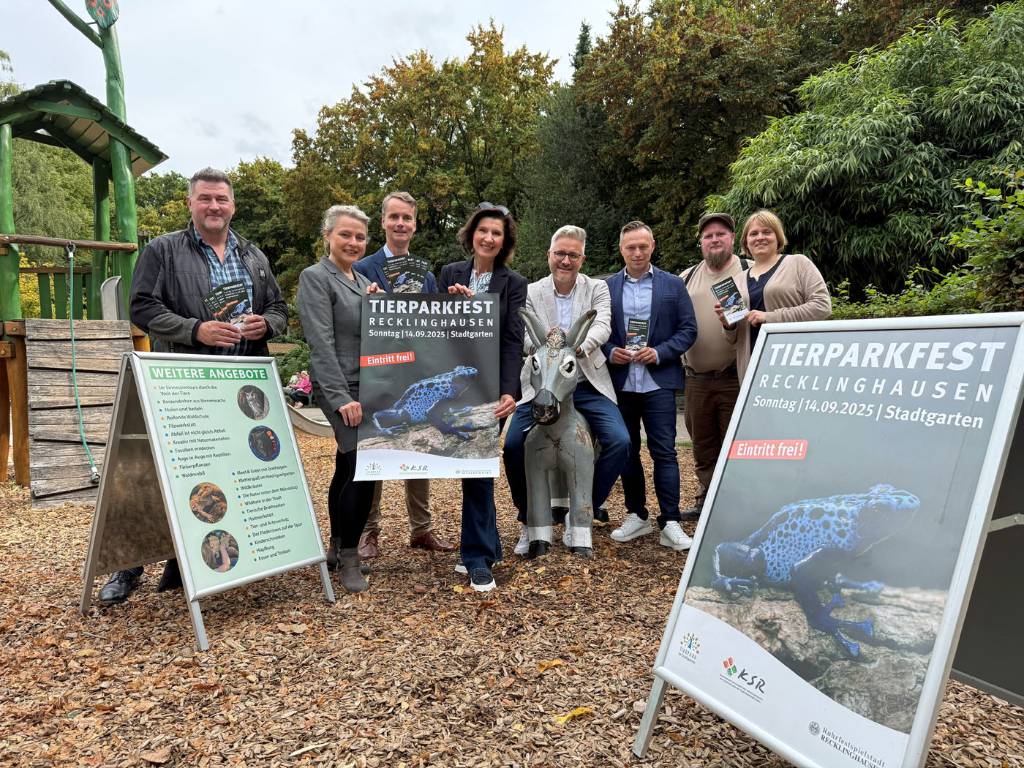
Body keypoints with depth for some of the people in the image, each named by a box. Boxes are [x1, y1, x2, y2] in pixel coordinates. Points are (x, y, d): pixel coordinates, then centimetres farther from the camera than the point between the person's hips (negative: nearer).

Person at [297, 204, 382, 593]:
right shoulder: (315, 278, -7)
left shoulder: (363, 281, 16)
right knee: (362, 470, -11)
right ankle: (348, 559, 3)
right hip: (342, 389, -8)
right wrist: (342, 397, -21)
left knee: (348, 470, 13)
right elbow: (322, 343, -15)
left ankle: (337, 549, 24)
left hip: (368, 386, 8)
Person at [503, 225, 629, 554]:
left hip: (588, 385, 0)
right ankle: (528, 520, 9)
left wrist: (579, 344, -35)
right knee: (513, 446, -15)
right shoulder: (531, 292, 4)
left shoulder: (597, 288, 4)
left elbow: (602, 325, -13)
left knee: (619, 442, -17)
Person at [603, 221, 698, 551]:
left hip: (658, 381, -2)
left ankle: (670, 523, 3)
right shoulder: (606, 287, 8)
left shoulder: (673, 285, 4)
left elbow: (688, 330, 1)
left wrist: (659, 353, -13)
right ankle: (636, 516, 23)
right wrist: (610, 351, -10)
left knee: (664, 451, -3)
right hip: (620, 383, 3)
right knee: (626, 451, 10)